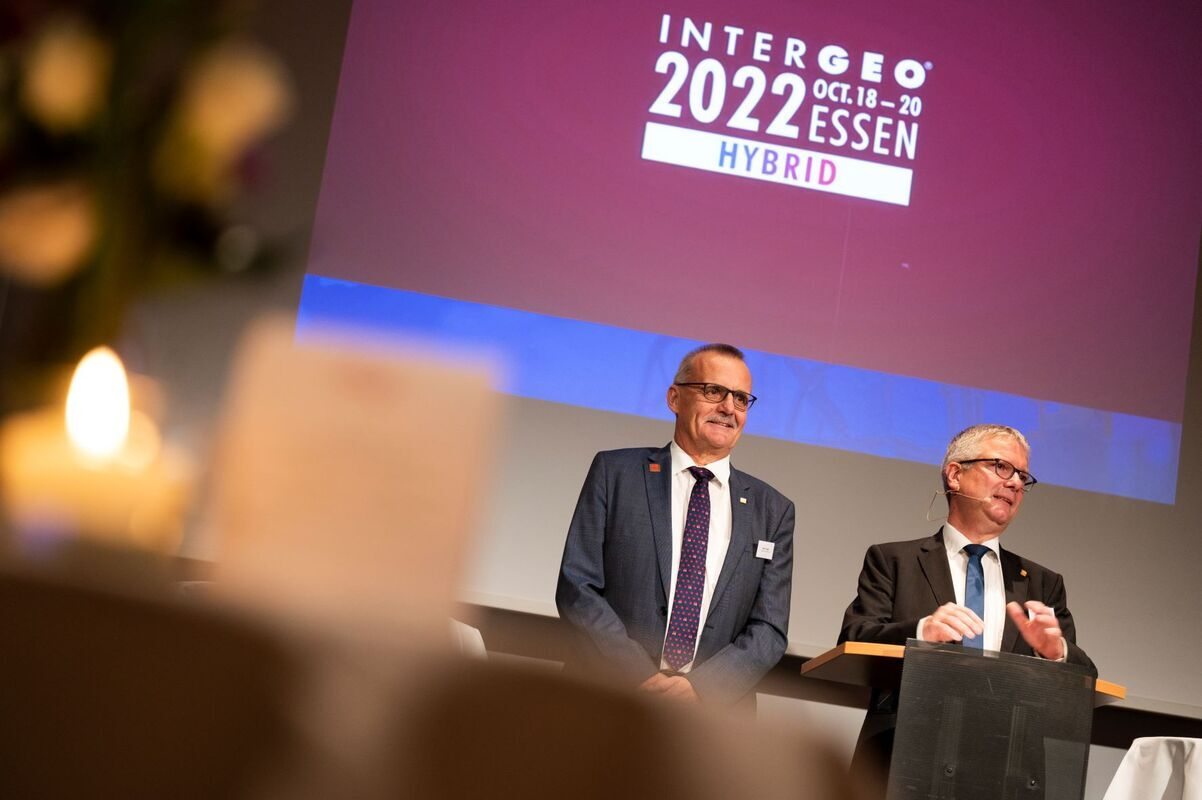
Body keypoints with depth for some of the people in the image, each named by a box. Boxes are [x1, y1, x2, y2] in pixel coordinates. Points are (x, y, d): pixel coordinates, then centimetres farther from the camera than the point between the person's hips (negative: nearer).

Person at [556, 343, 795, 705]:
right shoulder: (615, 472, 9)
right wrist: (642, 676, -10)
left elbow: (770, 630, 8)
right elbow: (576, 587, 2)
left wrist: (700, 686, -9)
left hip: (713, 707, 3)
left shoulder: (772, 510, 14)